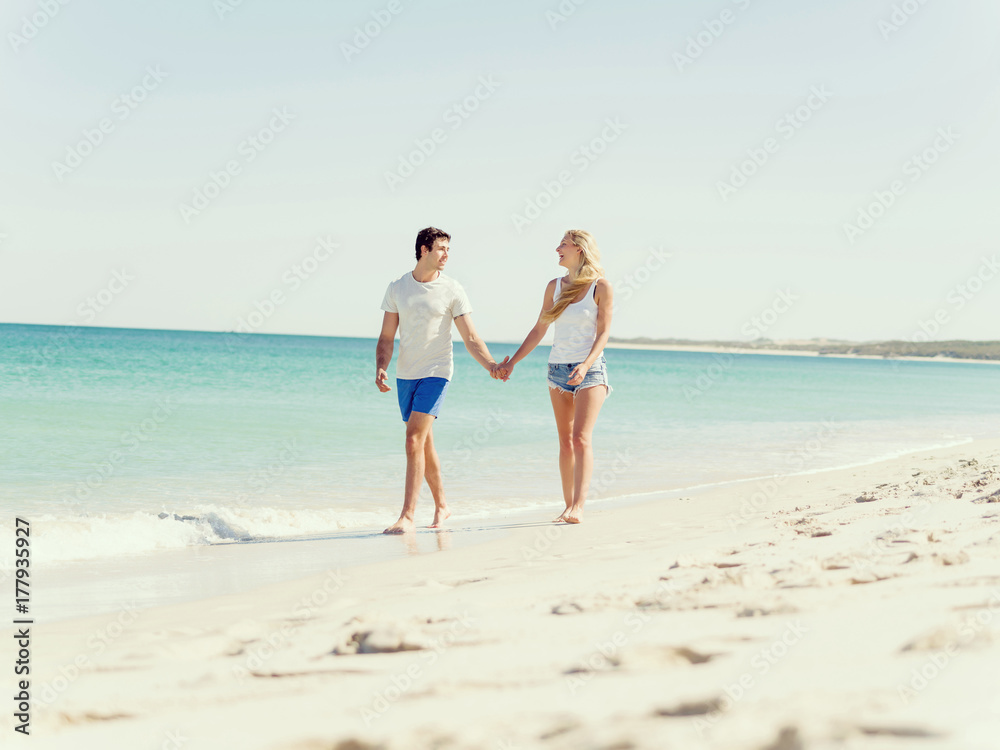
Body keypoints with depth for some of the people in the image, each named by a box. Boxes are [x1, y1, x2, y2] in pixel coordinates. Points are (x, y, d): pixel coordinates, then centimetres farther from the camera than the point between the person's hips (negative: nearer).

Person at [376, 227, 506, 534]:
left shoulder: (452, 290, -4)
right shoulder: (397, 288, 4)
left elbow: (471, 338, -3)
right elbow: (386, 338, 7)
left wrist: (491, 366, -17)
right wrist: (380, 369, -10)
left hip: (435, 373, -4)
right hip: (405, 374, 4)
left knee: (414, 440, -16)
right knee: (424, 444, 12)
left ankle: (407, 516, -16)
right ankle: (441, 505, 29)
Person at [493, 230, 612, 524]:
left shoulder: (601, 287, -4)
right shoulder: (555, 286, 10)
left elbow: (603, 332, -8)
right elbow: (539, 330, 14)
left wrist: (586, 365, -23)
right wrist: (511, 362, 10)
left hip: (590, 369, -5)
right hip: (557, 368, 5)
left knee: (581, 438, -14)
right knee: (565, 441, 6)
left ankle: (578, 507, -19)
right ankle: (568, 506, 10)